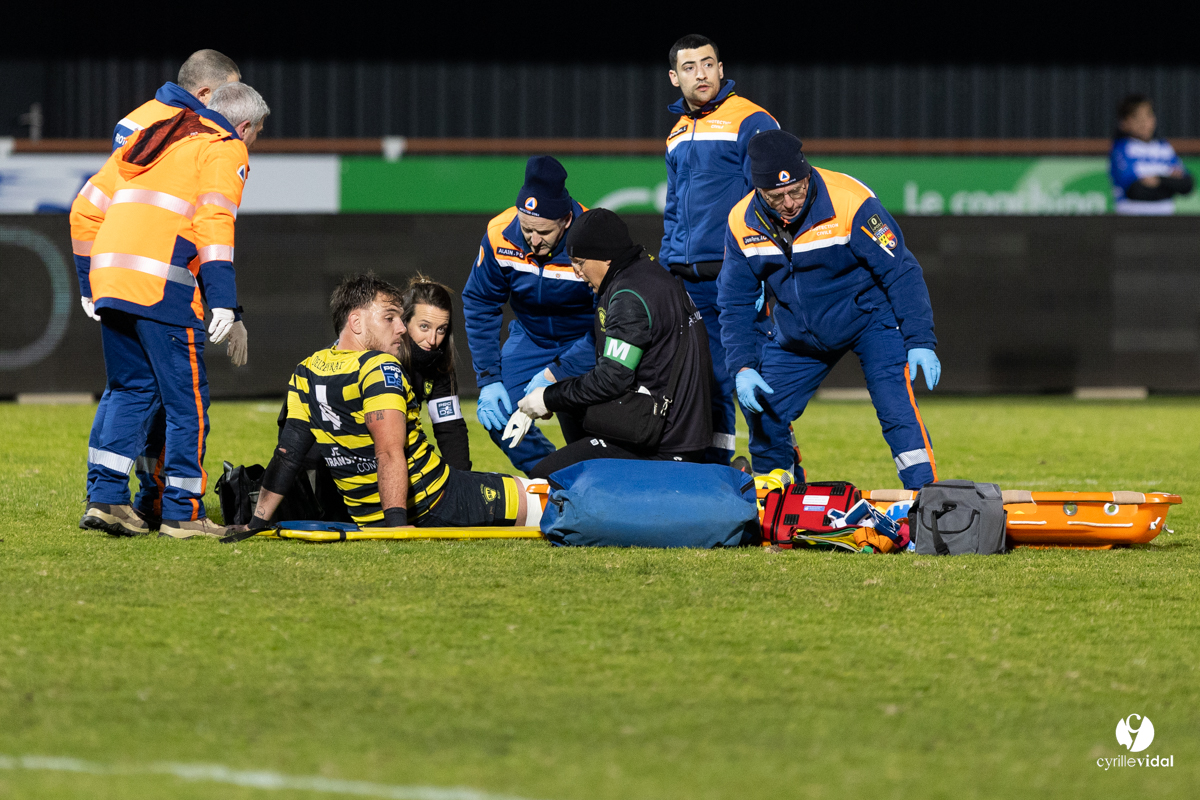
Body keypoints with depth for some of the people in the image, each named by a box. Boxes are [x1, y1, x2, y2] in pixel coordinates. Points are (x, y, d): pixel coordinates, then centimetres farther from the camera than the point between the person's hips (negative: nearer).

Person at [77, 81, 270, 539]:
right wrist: (222, 301, -17)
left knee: (131, 390, 17)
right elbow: (214, 220, -11)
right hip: (162, 288, -7)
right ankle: (183, 513, 3)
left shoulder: (150, 139, 26)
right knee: (186, 398, 2)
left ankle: (106, 497, 8)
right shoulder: (226, 149, 5)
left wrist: (89, 284, 29)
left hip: (108, 276, 7)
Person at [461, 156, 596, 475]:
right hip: (531, 337, 4)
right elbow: (479, 304, -7)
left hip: (584, 339, -4)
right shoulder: (501, 234, -21)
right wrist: (488, 380, -12)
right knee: (499, 416, -13)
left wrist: (556, 373, -27)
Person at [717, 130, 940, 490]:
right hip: (797, 335, 4)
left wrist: (920, 342, -27)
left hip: (868, 316, -4)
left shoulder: (849, 203, -27)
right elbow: (734, 301, -3)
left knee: (897, 406, -22)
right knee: (763, 414, 4)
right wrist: (742, 366, -15)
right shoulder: (742, 222, -14)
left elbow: (900, 272, -21)